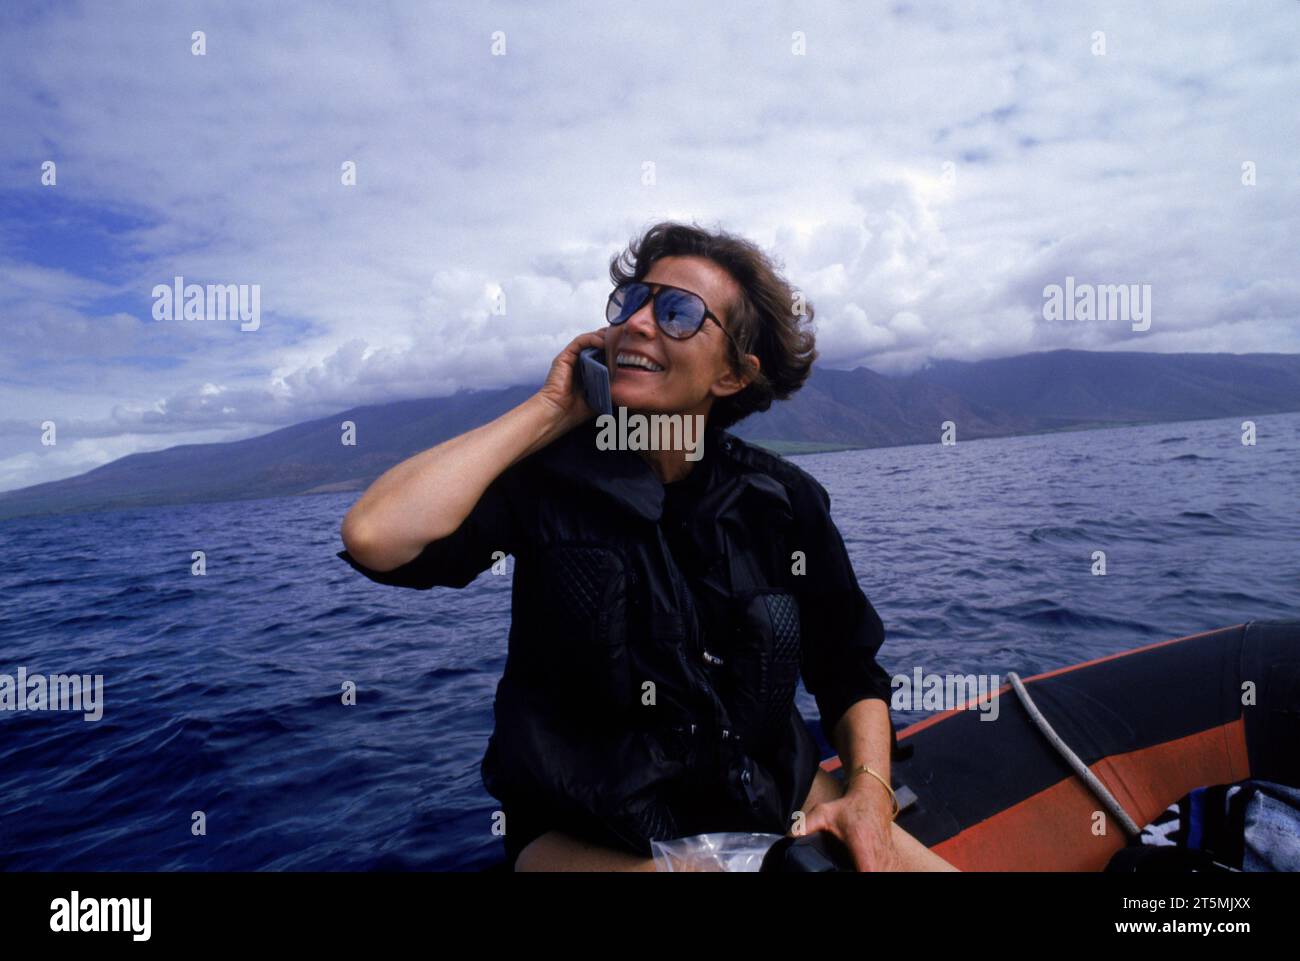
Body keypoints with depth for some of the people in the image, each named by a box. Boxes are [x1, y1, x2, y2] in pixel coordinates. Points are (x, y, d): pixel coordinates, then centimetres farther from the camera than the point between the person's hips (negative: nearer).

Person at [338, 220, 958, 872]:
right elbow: (375, 538, -28)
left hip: (771, 800, 4)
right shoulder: (544, 477, -10)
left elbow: (851, 675, 6)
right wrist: (550, 410, -19)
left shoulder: (786, 501, -2)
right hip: (587, 834, -3)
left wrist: (869, 791, -13)